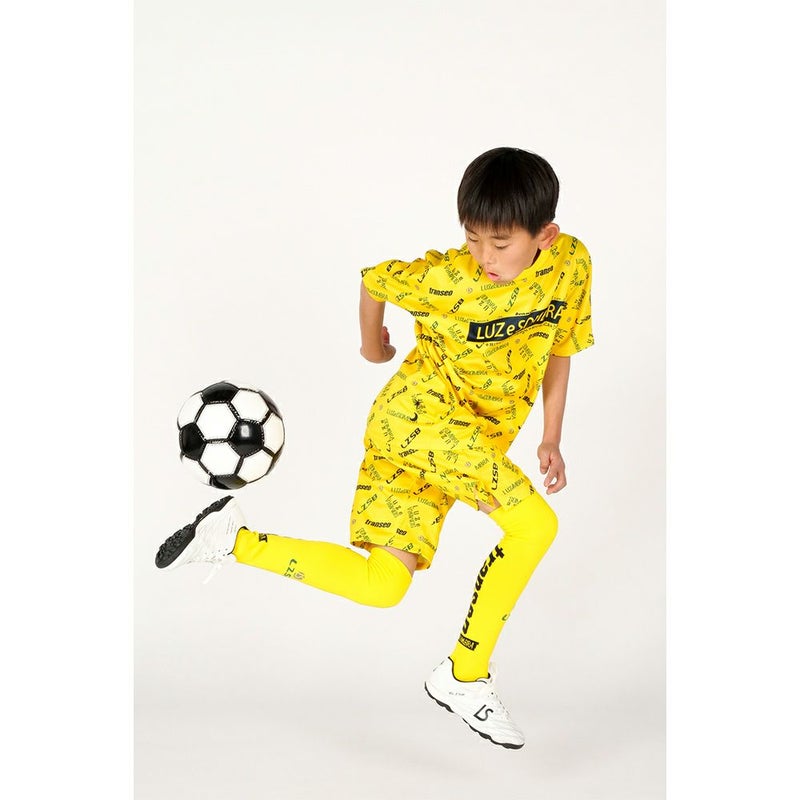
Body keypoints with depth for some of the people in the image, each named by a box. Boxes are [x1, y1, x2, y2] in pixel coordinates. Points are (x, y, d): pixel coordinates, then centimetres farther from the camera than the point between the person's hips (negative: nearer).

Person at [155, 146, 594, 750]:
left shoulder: (571, 263, -6)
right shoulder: (445, 277, -19)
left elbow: (560, 346, 11)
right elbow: (373, 281, 0)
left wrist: (552, 438, 10)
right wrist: (373, 345, 18)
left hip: (477, 438, 6)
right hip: (419, 409, -6)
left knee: (383, 586, 0)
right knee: (536, 525, -25)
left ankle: (235, 539, 9)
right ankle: (465, 678, -12)